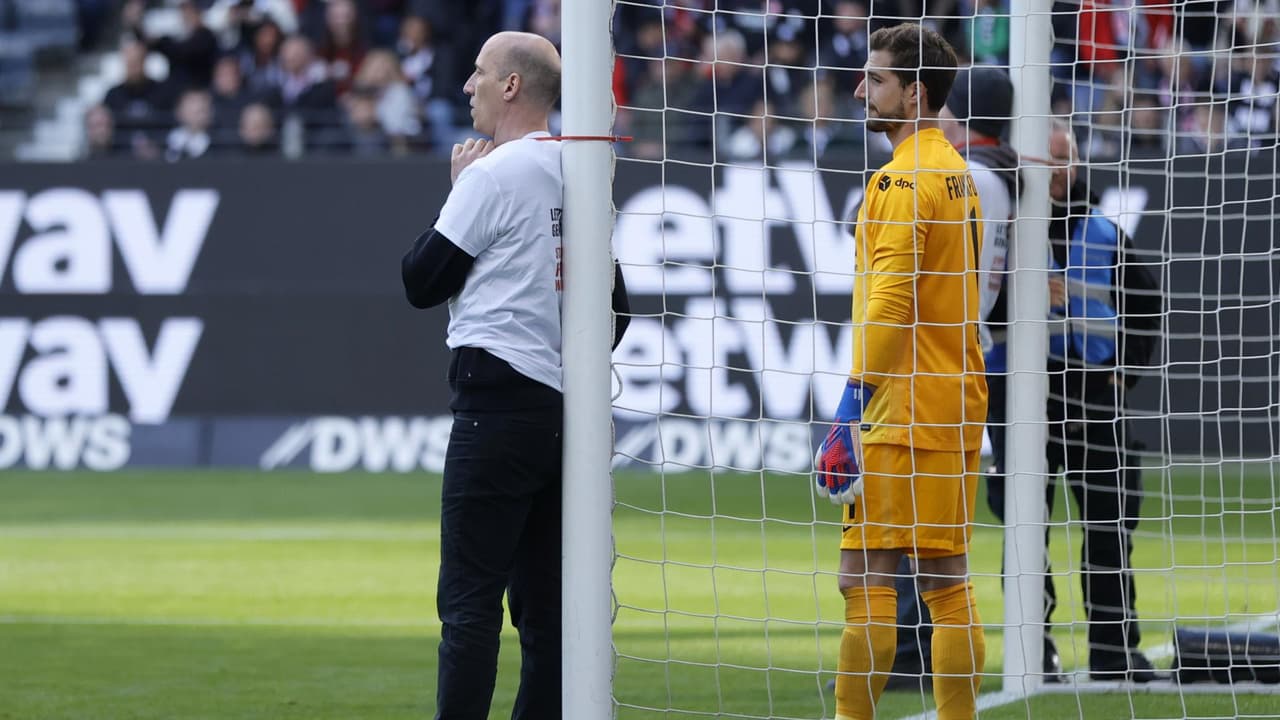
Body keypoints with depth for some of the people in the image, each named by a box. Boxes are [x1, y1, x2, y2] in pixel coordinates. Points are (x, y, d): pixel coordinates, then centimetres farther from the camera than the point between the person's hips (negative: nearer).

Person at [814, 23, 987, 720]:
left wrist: (856, 395, -20)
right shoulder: (957, 173, 16)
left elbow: (890, 297, -19)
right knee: (947, 577, 8)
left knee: (866, 574, -8)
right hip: (957, 405, 9)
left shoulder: (903, 179, -12)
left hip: (903, 410, -9)